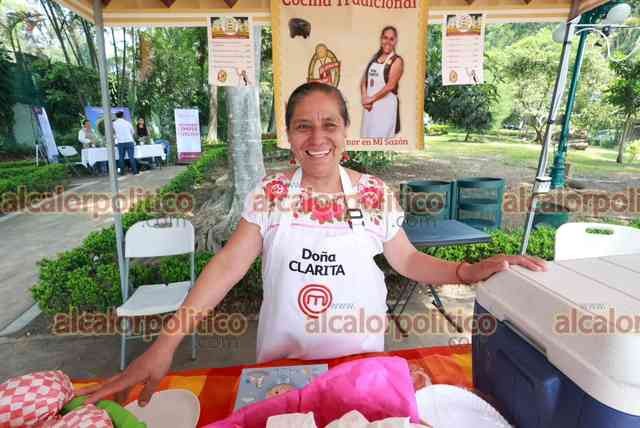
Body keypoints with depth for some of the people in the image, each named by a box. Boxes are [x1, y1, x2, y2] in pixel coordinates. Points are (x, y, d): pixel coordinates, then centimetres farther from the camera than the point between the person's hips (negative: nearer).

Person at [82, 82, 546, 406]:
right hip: (284, 356, 1)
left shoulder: (374, 194, -10)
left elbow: (407, 260, -2)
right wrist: (167, 341, -21)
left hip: (358, 354, 0)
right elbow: (228, 265, -15)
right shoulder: (269, 194, -12)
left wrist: (471, 270, -16)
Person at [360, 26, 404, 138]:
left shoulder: (397, 60, -3)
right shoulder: (374, 58, 15)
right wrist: (364, 98, -6)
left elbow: (390, 85, -13)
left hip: (386, 105, -6)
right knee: (366, 134, 8)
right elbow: (364, 80, 10)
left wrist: (372, 98, -11)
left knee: (380, 137, -9)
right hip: (369, 105, 6)